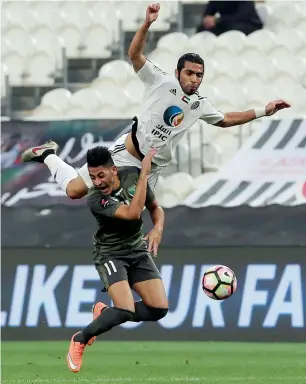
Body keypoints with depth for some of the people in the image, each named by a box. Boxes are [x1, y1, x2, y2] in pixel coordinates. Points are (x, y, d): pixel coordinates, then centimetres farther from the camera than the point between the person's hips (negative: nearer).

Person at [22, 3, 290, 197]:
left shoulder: (199, 104, 7)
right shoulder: (161, 81, -8)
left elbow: (225, 120, 23)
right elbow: (134, 54, -18)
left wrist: (263, 112, 18)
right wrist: (147, 24, -33)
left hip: (152, 167, 5)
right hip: (127, 152, -5)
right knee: (75, 191, -9)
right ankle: (49, 156, 18)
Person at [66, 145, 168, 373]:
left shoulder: (133, 175, -11)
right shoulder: (95, 200, -27)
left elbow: (155, 208, 4)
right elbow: (133, 213, -39)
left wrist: (158, 228, -17)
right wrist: (144, 174, -39)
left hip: (138, 249, 6)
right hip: (111, 254, -6)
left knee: (159, 309, -8)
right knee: (126, 311, -26)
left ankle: (105, 312, 16)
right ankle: (80, 340, -2)